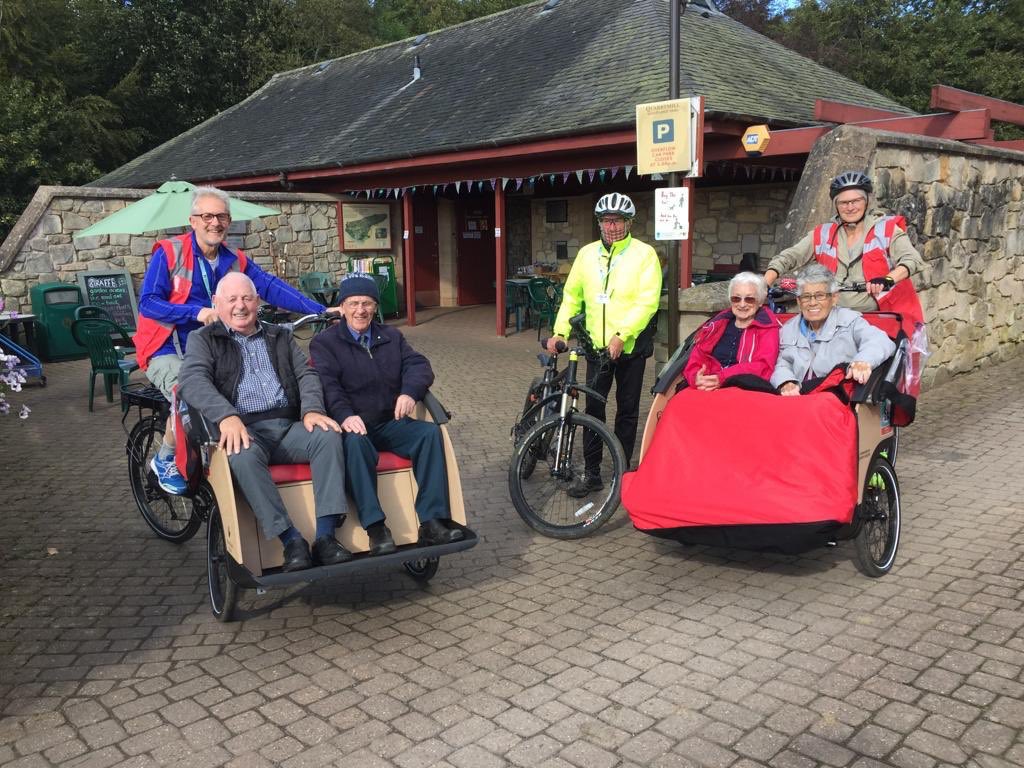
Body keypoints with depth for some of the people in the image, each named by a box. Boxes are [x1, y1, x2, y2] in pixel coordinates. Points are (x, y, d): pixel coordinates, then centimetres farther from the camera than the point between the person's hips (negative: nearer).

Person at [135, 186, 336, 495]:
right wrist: (197, 313, -29)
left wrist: (320, 310, -21)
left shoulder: (235, 261, 5)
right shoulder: (169, 253, -8)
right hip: (167, 352, -5)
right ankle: (164, 461, -4)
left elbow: (272, 288, -8)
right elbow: (147, 303, -15)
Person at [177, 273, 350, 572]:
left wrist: (312, 409, -9)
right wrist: (227, 415, -26)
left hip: (288, 426, 3)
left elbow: (306, 373, 15)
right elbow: (192, 381, -5)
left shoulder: (280, 336, 26)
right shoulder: (203, 339, 14)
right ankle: (291, 541, -35)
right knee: (244, 455, -38)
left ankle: (325, 536, -31)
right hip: (243, 429, -3)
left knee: (328, 436, -28)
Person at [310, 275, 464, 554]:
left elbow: (419, 365, 4)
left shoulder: (392, 337, 19)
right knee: (355, 442, -37)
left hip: (390, 423, 4)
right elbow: (327, 384, -11)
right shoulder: (324, 342, 6)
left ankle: (432, 521, -28)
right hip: (353, 426, -3)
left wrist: (409, 392, -20)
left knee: (430, 432, -24)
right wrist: (345, 415, -31)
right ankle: (375, 528, -38)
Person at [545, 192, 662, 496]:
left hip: (630, 345, -3)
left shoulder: (644, 254, -6)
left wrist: (621, 335, -22)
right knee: (593, 408, 6)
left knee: (627, 410, 8)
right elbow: (572, 295, 10)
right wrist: (559, 332, -1)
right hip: (596, 345, 3)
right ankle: (591, 472, 16)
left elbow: (648, 302, -14)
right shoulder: (587, 254, 6)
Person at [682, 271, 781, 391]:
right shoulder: (718, 323, 19)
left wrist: (722, 379, -20)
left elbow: (762, 367, -8)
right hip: (708, 389, 3)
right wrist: (696, 377, -13)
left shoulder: (767, 327, 6)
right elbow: (698, 356, 10)